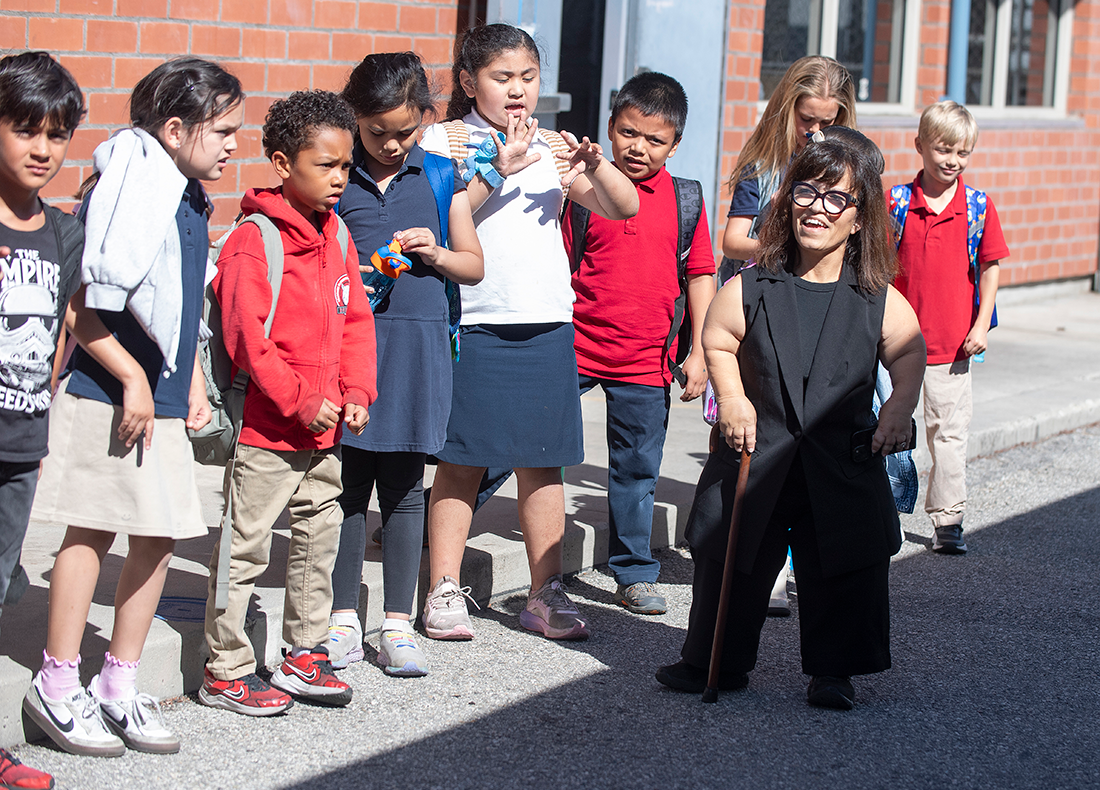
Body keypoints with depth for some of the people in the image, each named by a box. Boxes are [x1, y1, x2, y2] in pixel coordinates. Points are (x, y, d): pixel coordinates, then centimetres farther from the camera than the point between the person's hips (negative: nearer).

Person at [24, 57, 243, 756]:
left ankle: (119, 687, 19)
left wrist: (194, 382, 18)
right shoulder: (127, 193, -15)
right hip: (107, 397, -8)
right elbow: (77, 306, -18)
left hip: (163, 398, 8)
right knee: (92, 533, 0)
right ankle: (58, 687, 11)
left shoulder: (188, 199, 13)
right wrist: (132, 377, -16)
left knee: (159, 538, 8)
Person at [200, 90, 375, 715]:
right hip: (266, 428, -8)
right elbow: (247, 336, -19)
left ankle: (306, 657, 29)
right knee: (245, 547, 1)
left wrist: (356, 392, 0)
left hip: (326, 429, 8)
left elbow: (356, 321, 13)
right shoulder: (253, 242, -15)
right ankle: (226, 671, 12)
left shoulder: (337, 236, 9)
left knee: (319, 538, 15)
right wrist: (301, 401, -17)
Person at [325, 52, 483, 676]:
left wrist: (436, 255, -7)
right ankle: (344, 618, 17)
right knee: (348, 484, 4)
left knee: (404, 488, 7)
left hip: (418, 343, 1)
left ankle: (399, 623, 15)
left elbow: (475, 266, 13)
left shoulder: (441, 176, 7)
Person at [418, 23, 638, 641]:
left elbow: (624, 207, 7)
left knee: (543, 462, 7)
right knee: (462, 461, 2)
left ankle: (546, 593, 14)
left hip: (546, 324, 4)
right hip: (471, 326, -4)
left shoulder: (552, 149, 13)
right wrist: (496, 172, -20)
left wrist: (596, 167, -12)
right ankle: (446, 591, 11)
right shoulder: (444, 141, 1)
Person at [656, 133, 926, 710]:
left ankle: (833, 671, 20)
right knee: (733, 563, 9)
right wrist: (732, 397, -7)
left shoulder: (880, 302, -3)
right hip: (756, 455, 0)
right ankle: (715, 660, 26)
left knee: (841, 570, 4)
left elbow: (909, 354, 10)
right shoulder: (748, 291, -4)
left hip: (842, 466, 0)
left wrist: (901, 407, -6)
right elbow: (717, 344, 8)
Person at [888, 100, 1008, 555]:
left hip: (953, 341, 0)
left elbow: (989, 267, 2)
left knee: (949, 430, 3)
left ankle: (947, 520, 11)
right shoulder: (895, 201, -4)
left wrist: (981, 325, -3)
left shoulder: (979, 207, -2)